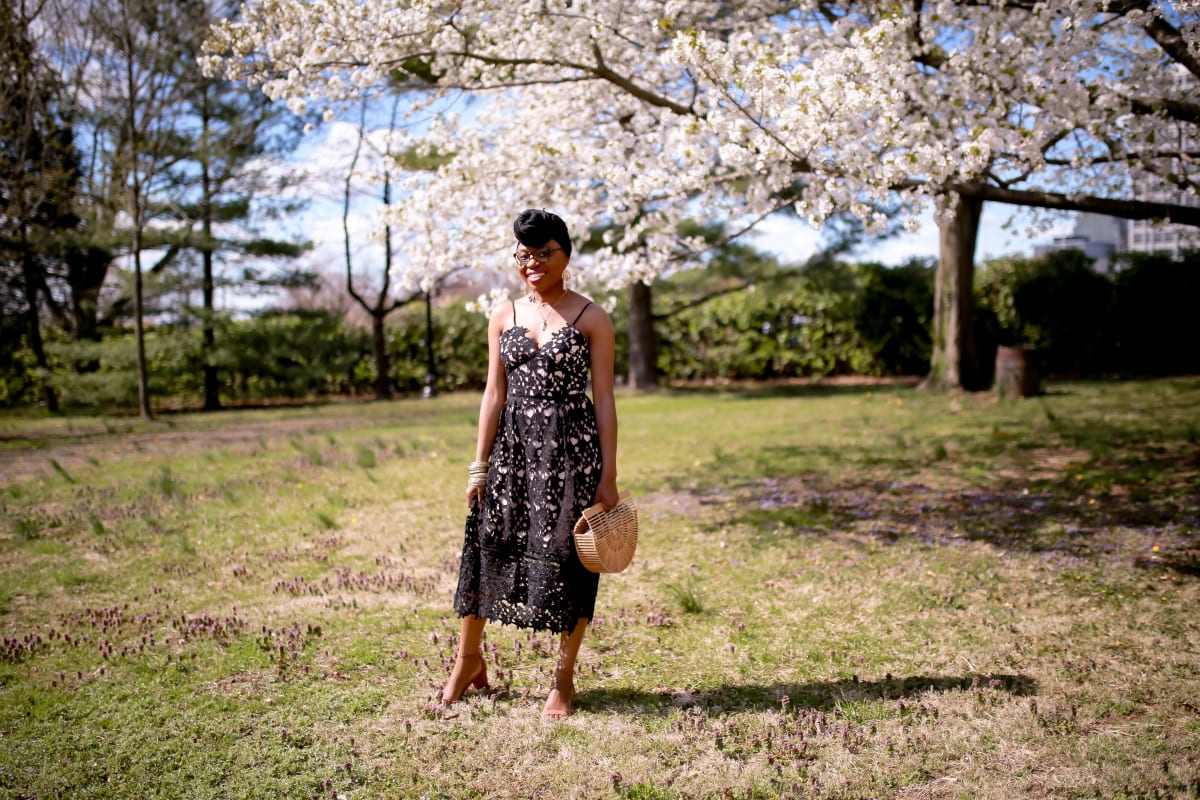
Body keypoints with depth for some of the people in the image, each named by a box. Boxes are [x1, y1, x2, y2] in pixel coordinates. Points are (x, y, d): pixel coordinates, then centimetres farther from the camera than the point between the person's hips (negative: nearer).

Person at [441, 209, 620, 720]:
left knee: (565, 557, 2)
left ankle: (563, 678, 19)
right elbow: (494, 394, 8)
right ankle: (469, 660, 27)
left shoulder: (591, 318, -1)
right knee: (487, 546, 6)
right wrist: (479, 466, 3)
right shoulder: (503, 317, 8)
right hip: (513, 447, 3)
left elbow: (603, 398, -3)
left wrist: (609, 475, -7)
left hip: (572, 448, -3)